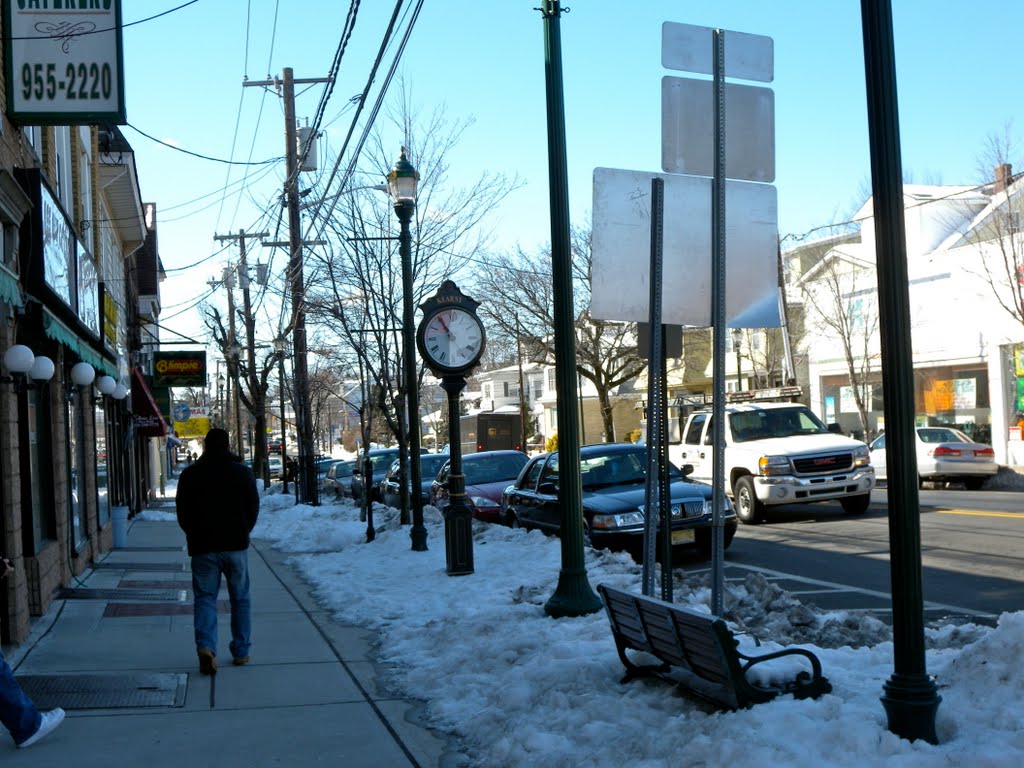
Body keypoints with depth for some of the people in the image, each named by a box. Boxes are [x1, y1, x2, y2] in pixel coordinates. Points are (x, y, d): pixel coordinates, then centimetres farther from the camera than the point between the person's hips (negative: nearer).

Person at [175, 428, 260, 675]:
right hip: (236, 544, 0)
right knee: (240, 599, 11)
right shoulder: (242, 472, 0)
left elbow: (182, 512, 3)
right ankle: (241, 652, 13)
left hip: (202, 546, 0)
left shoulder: (189, 474, 0)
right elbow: (253, 508, 4)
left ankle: (206, 646, -19)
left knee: (204, 598, 3)